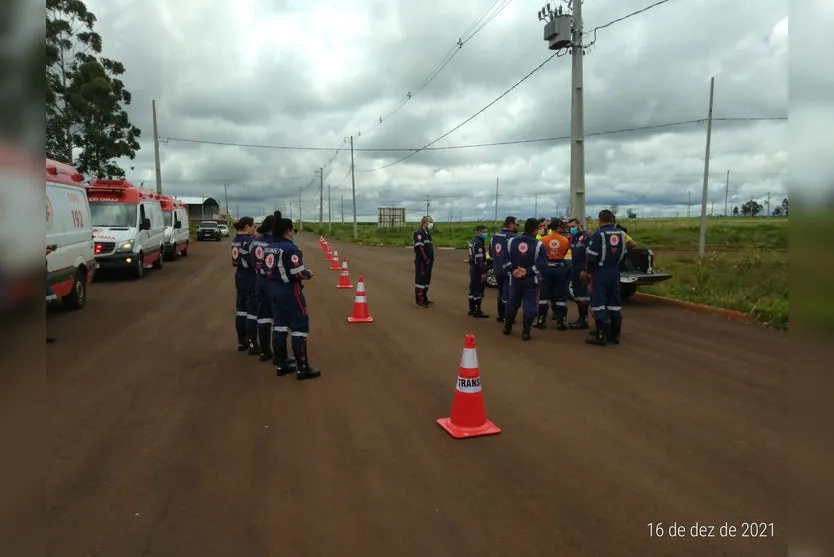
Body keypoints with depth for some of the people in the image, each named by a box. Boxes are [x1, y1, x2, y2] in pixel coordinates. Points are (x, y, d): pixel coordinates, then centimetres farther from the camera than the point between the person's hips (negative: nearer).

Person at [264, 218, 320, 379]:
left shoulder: (269, 248, 8)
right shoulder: (290, 248, -18)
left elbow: (266, 270, 11)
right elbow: (298, 273, -22)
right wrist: (309, 274, -3)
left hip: (273, 291, 9)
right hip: (289, 292, -9)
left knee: (280, 325, 15)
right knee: (300, 326, -2)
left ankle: (281, 364, 22)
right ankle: (302, 368, 1)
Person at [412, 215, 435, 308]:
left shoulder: (428, 234, 18)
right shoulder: (419, 234, -13)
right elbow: (420, 248, -21)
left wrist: (431, 260, 16)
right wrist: (426, 259, -20)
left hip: (428, 262, 10)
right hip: (421, 262, -9)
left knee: (427, 280, 15)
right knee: (420, 280, -7)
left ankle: (424, 298, 26)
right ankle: (418, 301, -3)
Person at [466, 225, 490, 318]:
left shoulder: (472, 241, 14)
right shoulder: (479, 243, -17)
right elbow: (480, 260, -23)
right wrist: (483, 272, -22)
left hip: (472, 268, 10)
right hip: (478, 269, -10)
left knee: (473, 289, 15)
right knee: (478, 291, -5)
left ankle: (471, 309, 22)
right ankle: (477, 311, -2)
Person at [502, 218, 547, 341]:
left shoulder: (511, 241, 1)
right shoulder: (538, 245, -11)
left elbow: (505, 260, 0)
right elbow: (541, 264, -18)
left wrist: (513, 270, -7)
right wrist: (527, 271, -16)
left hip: (515, 278, 4)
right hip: (531, 280, -4)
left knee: (513, 303, 18)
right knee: (529, 305, 1)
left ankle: (507, 327, 30)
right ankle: (525, 332, -2)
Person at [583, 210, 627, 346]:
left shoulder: (599, 234, -15)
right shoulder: (621, 234, 7)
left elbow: (591, 255, -14)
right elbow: (623, 253, 12)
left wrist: (587, 270, -2)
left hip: (600, 272, -7)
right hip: (615, 271, 7)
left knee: (599, 303, -3)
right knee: (614, 302, 13)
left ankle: (601, 336, -4)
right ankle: (615, 334, 20)